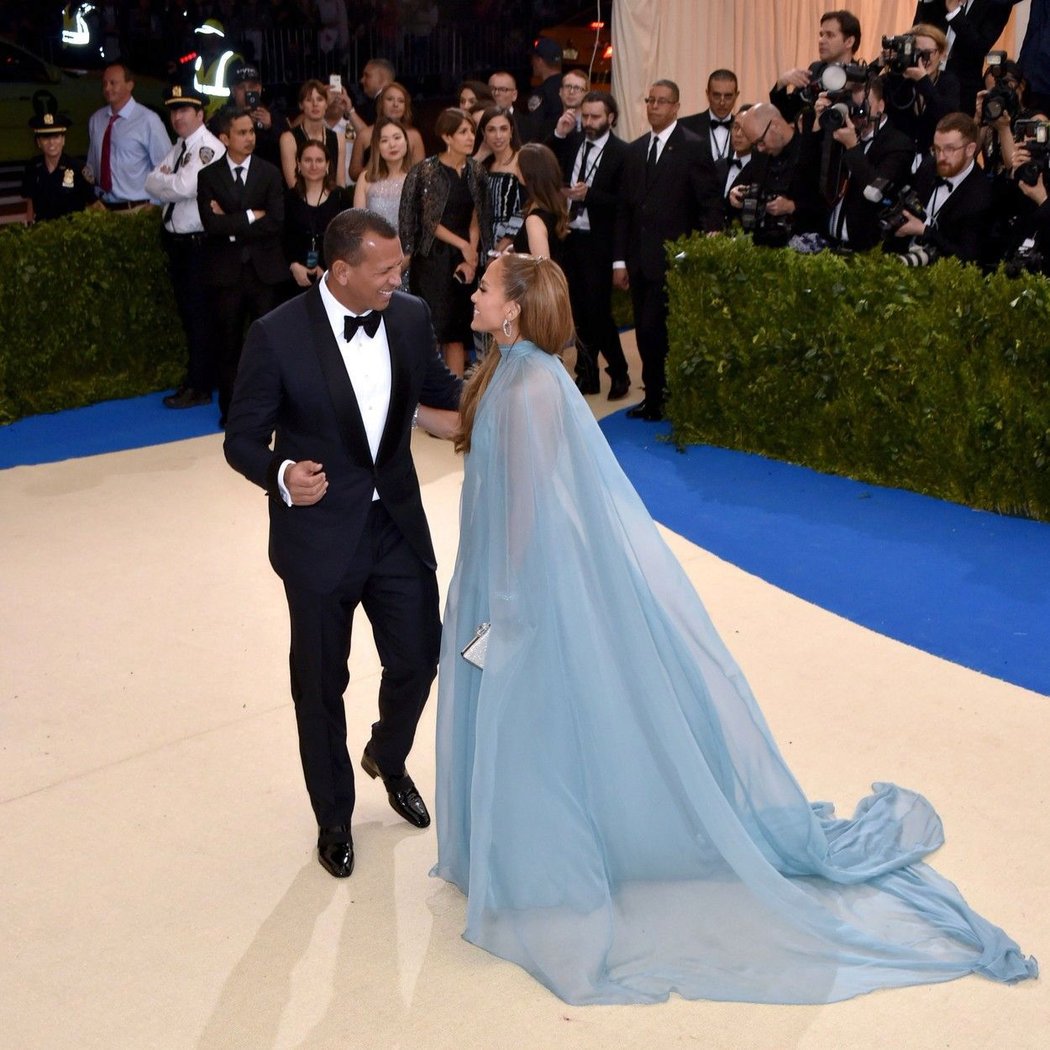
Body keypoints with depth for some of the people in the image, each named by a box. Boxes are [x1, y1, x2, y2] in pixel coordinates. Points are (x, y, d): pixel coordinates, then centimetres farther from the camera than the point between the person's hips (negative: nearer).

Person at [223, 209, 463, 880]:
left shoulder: (411, 317, -5)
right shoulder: (278, 335, -18)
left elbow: (441, 393, 12)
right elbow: (243, 438, -12)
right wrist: (281, 476, -32)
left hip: (398, 524, 4)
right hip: (319, 535, -3)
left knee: (420, 656, 12)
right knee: (321, 682, 12)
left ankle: (389, 758, 47)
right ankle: (335, 817, 36)